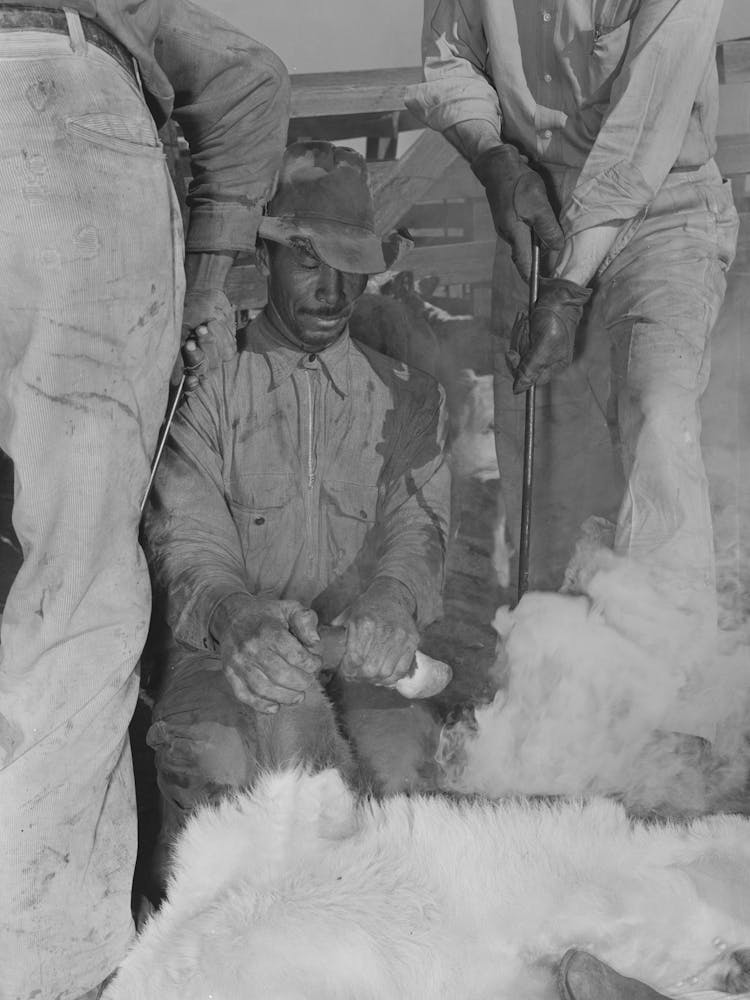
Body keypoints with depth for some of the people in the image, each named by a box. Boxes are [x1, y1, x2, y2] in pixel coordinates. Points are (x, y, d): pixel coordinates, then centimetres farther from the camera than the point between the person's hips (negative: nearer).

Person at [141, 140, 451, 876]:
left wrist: (392, 602, -25)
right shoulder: (205, 385, 8)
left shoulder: (408, 396, 17)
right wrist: (236, 615, -30)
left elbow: (417, 527, 2)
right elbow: (186, 542, -4)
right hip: (226, 649, -2)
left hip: (362, 653, 2)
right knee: (218, 758, -34)